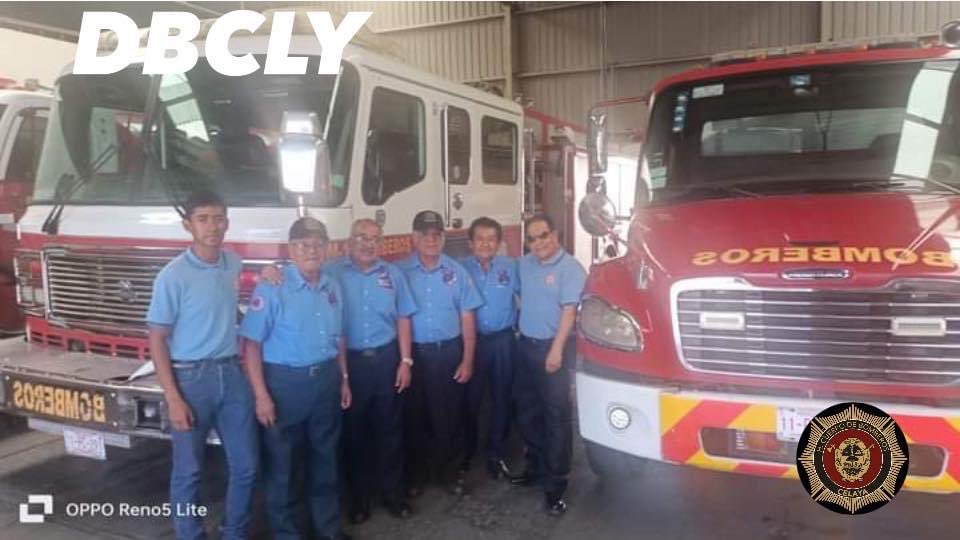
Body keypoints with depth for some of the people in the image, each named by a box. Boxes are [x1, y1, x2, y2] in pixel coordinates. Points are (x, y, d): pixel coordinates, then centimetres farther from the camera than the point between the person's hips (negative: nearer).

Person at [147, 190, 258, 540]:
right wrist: (173, 398, -15)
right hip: (191, 377, -5)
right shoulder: (173, 276, -11)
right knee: (188, 471, 7)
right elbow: (157, 340, -9)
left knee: (245, 465, 10)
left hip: (233, 373, 5)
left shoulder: (234, 264, 4)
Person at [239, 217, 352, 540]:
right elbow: (252, 344, -15)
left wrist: (344, 379, 14)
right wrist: (261, 395, -18)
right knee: (282, 461, 8)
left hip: (326, 380, 6)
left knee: (324, 456, 17)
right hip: (285, 381, -5)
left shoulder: (333, 288, 6)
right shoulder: (271, 288, -13)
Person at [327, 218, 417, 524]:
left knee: (389, 429, 10)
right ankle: (359, 496, 26)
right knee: (353, 431, 10)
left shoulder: (393, 275, 6)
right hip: (348, 361, -2)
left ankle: (392, 492, 25)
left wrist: (405, 361, 3)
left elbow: (403, 319, 8)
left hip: (386, 359, 2)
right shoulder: (333, 273, -4)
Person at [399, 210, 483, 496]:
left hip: (448, 352, 1)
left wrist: (467, 360, 0)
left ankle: (448, 470, 27)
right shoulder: (400, 272, -4)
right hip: (414, 352, -1)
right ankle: (415, 473, 28)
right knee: (415, 416, 10)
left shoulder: (456, 271, 2)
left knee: (448, 416, 10)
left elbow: (467, 318, 3)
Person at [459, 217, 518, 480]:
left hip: (503, 341, 1)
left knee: (501, 398, 8)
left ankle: (496, 454, 21)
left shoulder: (511, 267, 0)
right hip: (472, 340, -1)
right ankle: (467, 450, 25)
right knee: (470, 398, 6)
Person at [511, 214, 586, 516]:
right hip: (525, 345, 7)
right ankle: (535, 467, 31)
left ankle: (555, 484, 4)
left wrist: (557, 349, -22)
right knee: (527, 412, 15)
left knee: (556, 415, -3)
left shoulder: (570, 267, -11)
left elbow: (569, 310, -17)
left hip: (552, 347, -7)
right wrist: (518, 329, 12)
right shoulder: (524, 264, 10)